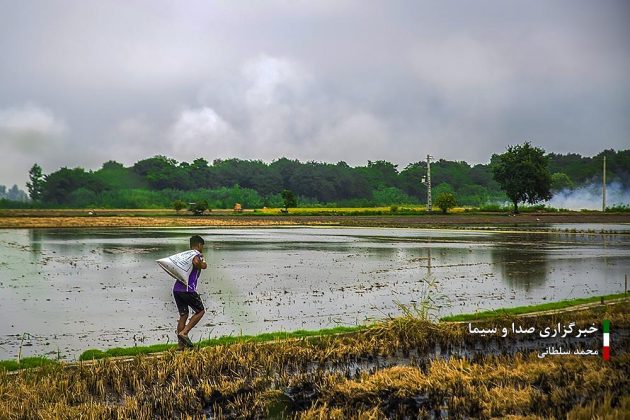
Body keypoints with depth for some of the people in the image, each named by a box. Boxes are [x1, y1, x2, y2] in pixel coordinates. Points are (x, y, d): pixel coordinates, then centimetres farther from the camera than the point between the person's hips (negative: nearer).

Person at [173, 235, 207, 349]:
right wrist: (202, 260, 0)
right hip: (188, 289, -7)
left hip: (176, 289, 7)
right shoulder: (197, 255, -3)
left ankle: (181, 344, 12)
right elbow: (203, 266, -22)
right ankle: (184, 333, -4)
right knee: (200, 311, 9)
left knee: (183, 315, 13)